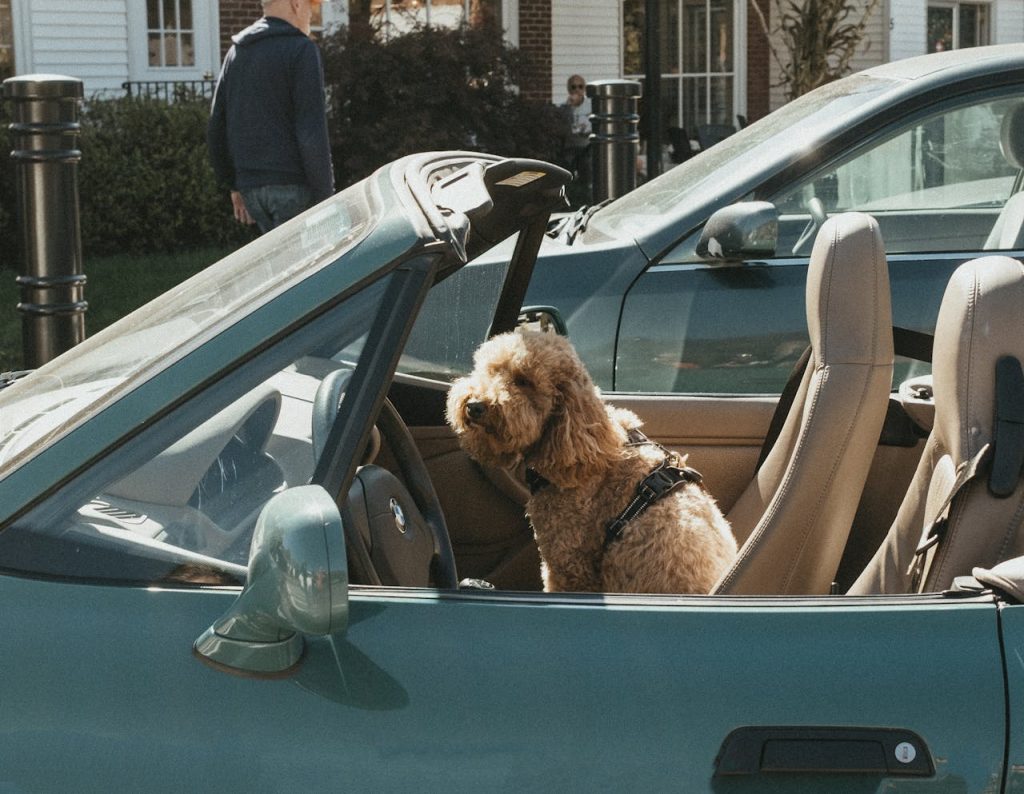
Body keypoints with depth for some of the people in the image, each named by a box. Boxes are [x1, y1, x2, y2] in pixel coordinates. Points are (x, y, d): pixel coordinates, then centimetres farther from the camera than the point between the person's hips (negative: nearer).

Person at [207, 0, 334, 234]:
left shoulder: (236, 52, 16)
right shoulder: (301, 50, -8)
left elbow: (216, 128, 18)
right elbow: (312, 132, -14)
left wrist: (234, 184, 22)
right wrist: (324, 195, -11)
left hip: (250, 186, 7)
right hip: (292, 185, -7)